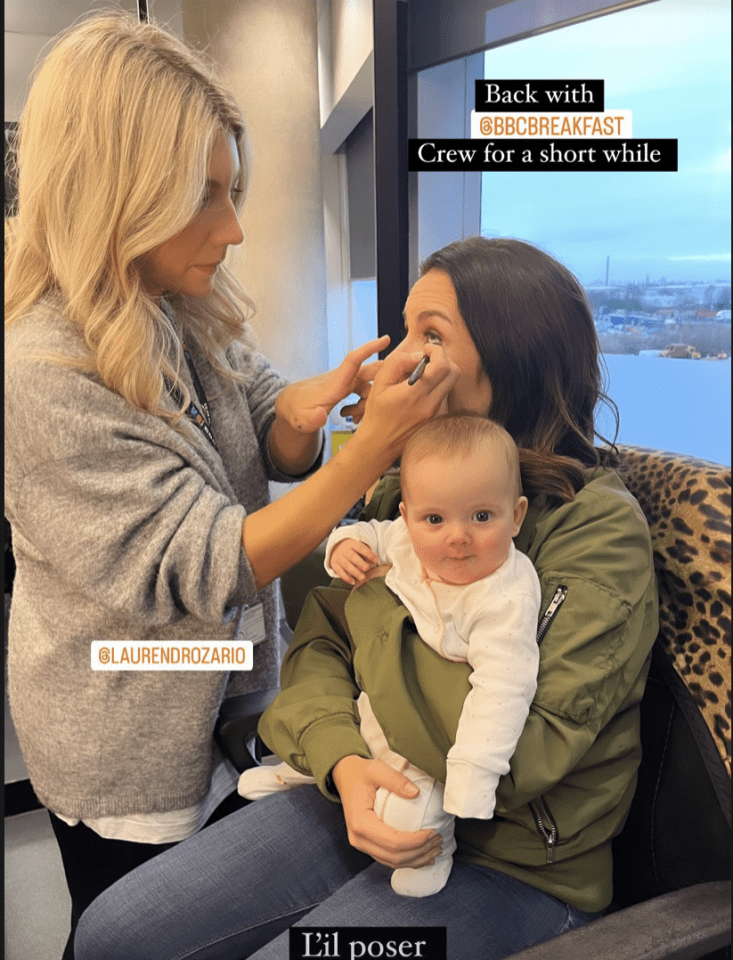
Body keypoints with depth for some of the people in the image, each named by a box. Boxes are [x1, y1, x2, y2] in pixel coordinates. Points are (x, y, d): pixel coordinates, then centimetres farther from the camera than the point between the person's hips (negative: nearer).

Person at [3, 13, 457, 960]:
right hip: (127, 761, -6)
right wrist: (374, 447, -38)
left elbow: (277, 452, -4)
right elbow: (206, 568, -30)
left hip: (221, 705, 7)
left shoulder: (189, 315, -4)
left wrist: (302, 409, -28)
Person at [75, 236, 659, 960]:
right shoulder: (405, 482, 4)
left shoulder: (600, 526, -16)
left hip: (512, 864, -5)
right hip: (366, 798, 6)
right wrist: (343, 760, -16)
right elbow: (319, 639, 1)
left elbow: (546, 734, -20)